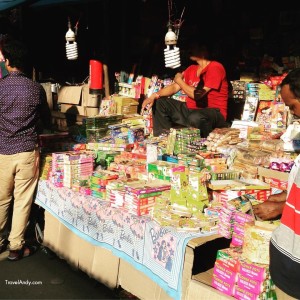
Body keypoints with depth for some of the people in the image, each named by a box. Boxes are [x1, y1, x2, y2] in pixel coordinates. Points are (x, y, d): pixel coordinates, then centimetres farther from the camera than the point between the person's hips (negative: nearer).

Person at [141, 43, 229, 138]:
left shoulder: (215, 68, -14)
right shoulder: (192, 69, 11)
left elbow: (198, 95, -20)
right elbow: (174, 87, 13)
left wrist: (179, 80, -5)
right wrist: (154, 96, -3)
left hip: (214, 113, -8)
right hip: (191, 110, 9)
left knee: (196, 118, -42)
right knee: (159, 103, 6)